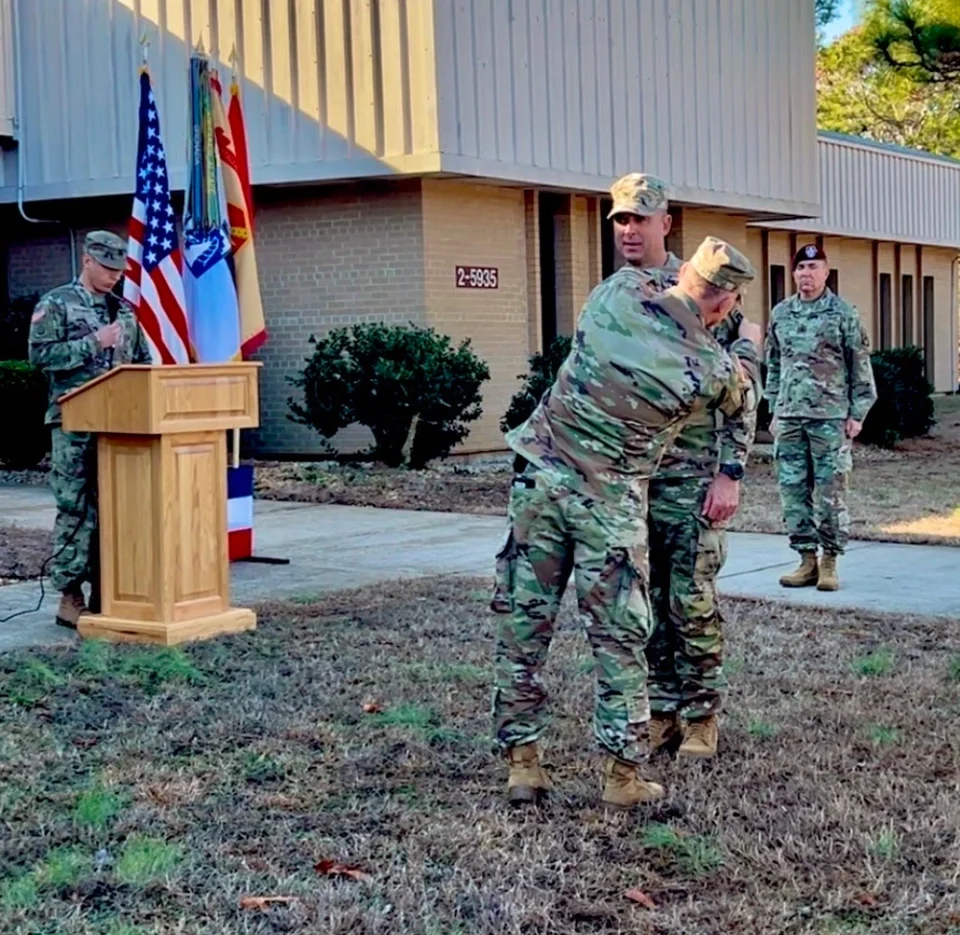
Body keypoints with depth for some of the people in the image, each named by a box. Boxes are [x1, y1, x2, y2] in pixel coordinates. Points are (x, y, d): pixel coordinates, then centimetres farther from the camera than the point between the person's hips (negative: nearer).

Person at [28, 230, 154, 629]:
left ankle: (105, 591, 15)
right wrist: (93, 343, -15)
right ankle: (70, 596, 0)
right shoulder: (55, 305, -1)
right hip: (75, 424, -6)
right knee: (76, 509, -6)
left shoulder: (123, 309, 16)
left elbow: (142, 360, 21)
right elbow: (41, 355, -11)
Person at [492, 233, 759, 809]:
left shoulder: (618, 291, -5)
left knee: (524, 623, 9)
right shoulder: (713, 368, -10)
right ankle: (623, 774, 11)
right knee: (620, 637, 7)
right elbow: (738, 405, 14)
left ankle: (522, 762, 15)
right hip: (607, 503, -3)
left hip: (541, 478, 4)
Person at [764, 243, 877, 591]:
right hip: (789, 417, 4)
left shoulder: (843, 313, -2)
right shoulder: (780, 314, 11)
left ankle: (829, 562, 7)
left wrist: (857, 413, -4)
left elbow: (860, 366, 0)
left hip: (830, 418, -4)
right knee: (793, 490, 4)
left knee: (829, 492, -2)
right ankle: (807, 560, 13)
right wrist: (774, 410, 13)